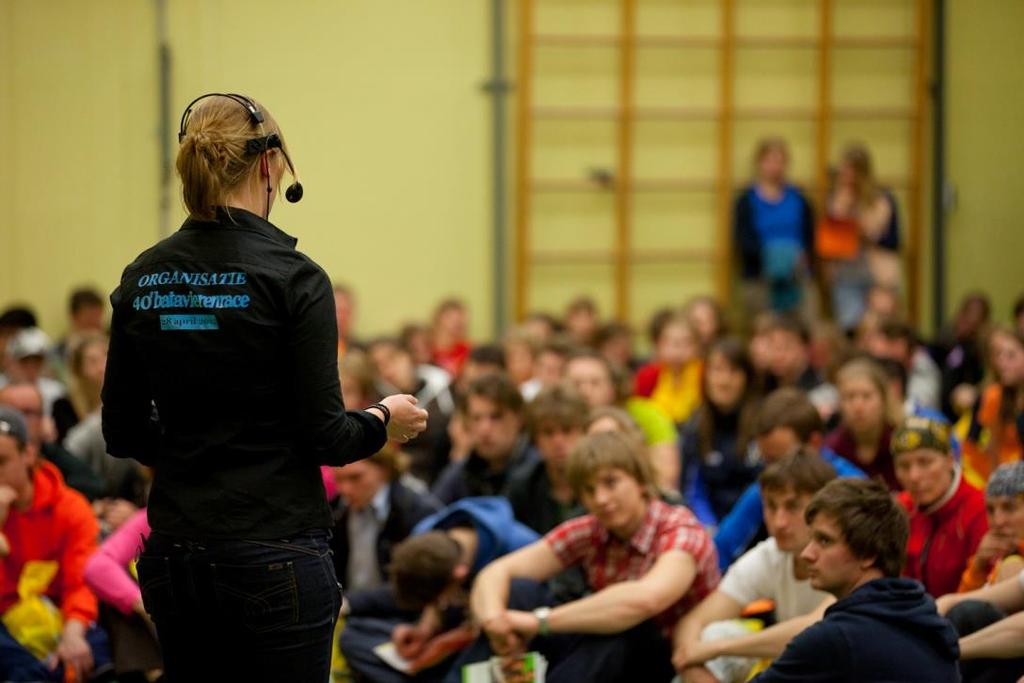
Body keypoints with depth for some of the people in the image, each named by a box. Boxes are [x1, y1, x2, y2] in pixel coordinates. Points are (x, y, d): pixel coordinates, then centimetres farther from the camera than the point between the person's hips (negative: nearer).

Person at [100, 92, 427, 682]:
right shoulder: (292, 278, -12)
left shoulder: (141, 280, 5)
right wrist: (385, 420, 7)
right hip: (274, 557, -6)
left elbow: (123, 435, 9)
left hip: (173, 557, 6)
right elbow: (325, 437, -13)